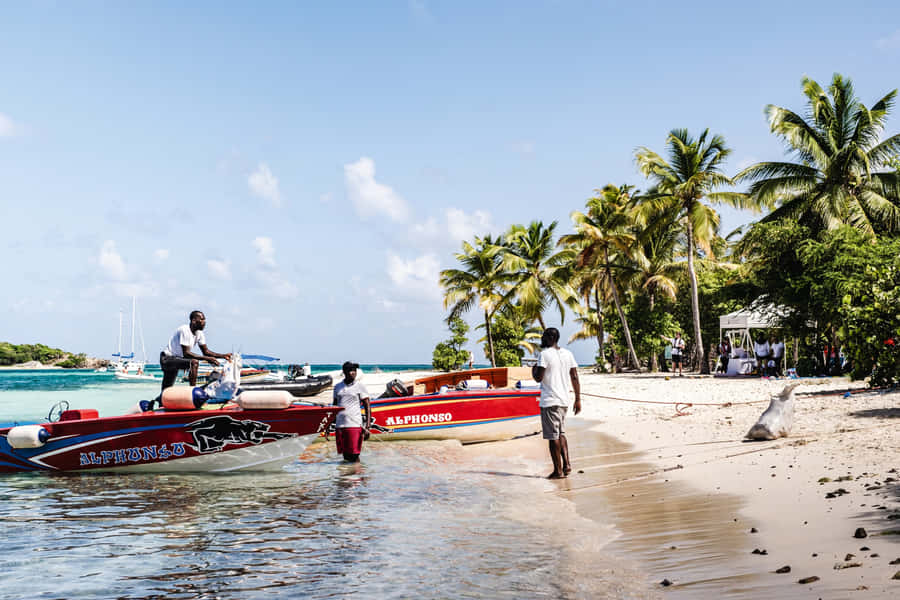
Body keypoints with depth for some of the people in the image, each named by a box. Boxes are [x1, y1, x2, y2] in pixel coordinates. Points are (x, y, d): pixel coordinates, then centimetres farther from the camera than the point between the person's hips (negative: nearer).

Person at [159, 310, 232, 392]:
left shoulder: (199, 333, 3)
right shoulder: (185, 330, -23)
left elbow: (205, 351, 5)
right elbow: (186, 353, -28)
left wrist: (223, 356, -10)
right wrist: (207, 358, -33)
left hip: (177, 359, 10)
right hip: (167, 358, -10)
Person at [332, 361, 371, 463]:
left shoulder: (360, 386, 1)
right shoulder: (338, 387, 13)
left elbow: (367, 406, -2)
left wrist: (367, 427, -11)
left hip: (354, 425, -4)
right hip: (339, 426, 4)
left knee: (354, 456, -6)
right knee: (346, 456, 9)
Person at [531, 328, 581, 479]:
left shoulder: (545, 354, -11)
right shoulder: (568, 354, 10)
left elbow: (538, 378, -15)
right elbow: (575, 378, 9)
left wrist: (533, 369, 6)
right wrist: (578, 399, 12)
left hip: (549, 401, -7)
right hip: (564, 400, 7)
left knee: (553, 436, -2)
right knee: (561, 433, 18)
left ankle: (558, 470, 1)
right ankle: (567, 464, 7)